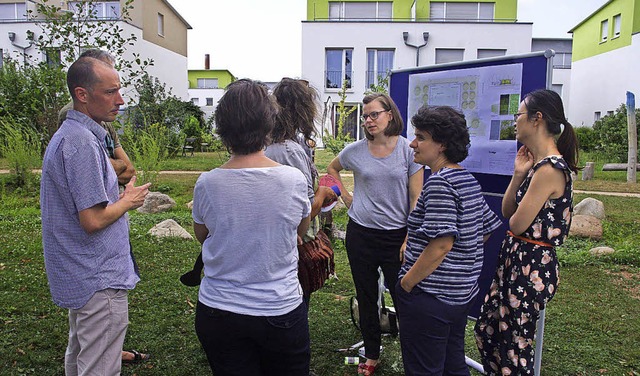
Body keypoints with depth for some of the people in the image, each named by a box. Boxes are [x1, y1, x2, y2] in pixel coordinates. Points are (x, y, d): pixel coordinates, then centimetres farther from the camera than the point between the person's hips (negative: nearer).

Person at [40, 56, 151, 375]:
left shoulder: (69, 135, 10)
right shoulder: (82, 142, -23)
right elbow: (93, 220, -25)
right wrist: (129, 201, -9)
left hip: (82, 276, 11)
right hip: (99, 279, -11)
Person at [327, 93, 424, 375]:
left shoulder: (408, 150, -7)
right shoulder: (355, 150, 0)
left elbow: (416, 198, -6)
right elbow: (332, 168, 21)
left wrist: (410, 239, -10)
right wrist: (345, 196, 8)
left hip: (396, 235, -3)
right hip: (360, 234, 3)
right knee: (366, 299, 14)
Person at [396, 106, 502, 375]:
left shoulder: (439, 182, -20)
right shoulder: (468, 179, 8)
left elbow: (441, 243, -27)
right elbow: (486, 230, 16)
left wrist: (407, 282, -17)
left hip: (430, 297, -9)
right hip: (462, 293, 10)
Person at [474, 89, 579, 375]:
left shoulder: (549, 169, -22)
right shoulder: (537, 162, 9)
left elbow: (516, 225, -20)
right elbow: (506, 213, 8)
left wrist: (515, 219, 3)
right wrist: (518, 174, -2)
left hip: (531, 266, -10)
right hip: (515, 260, 10)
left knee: (514, 345, 8)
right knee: (486, 330, 19)